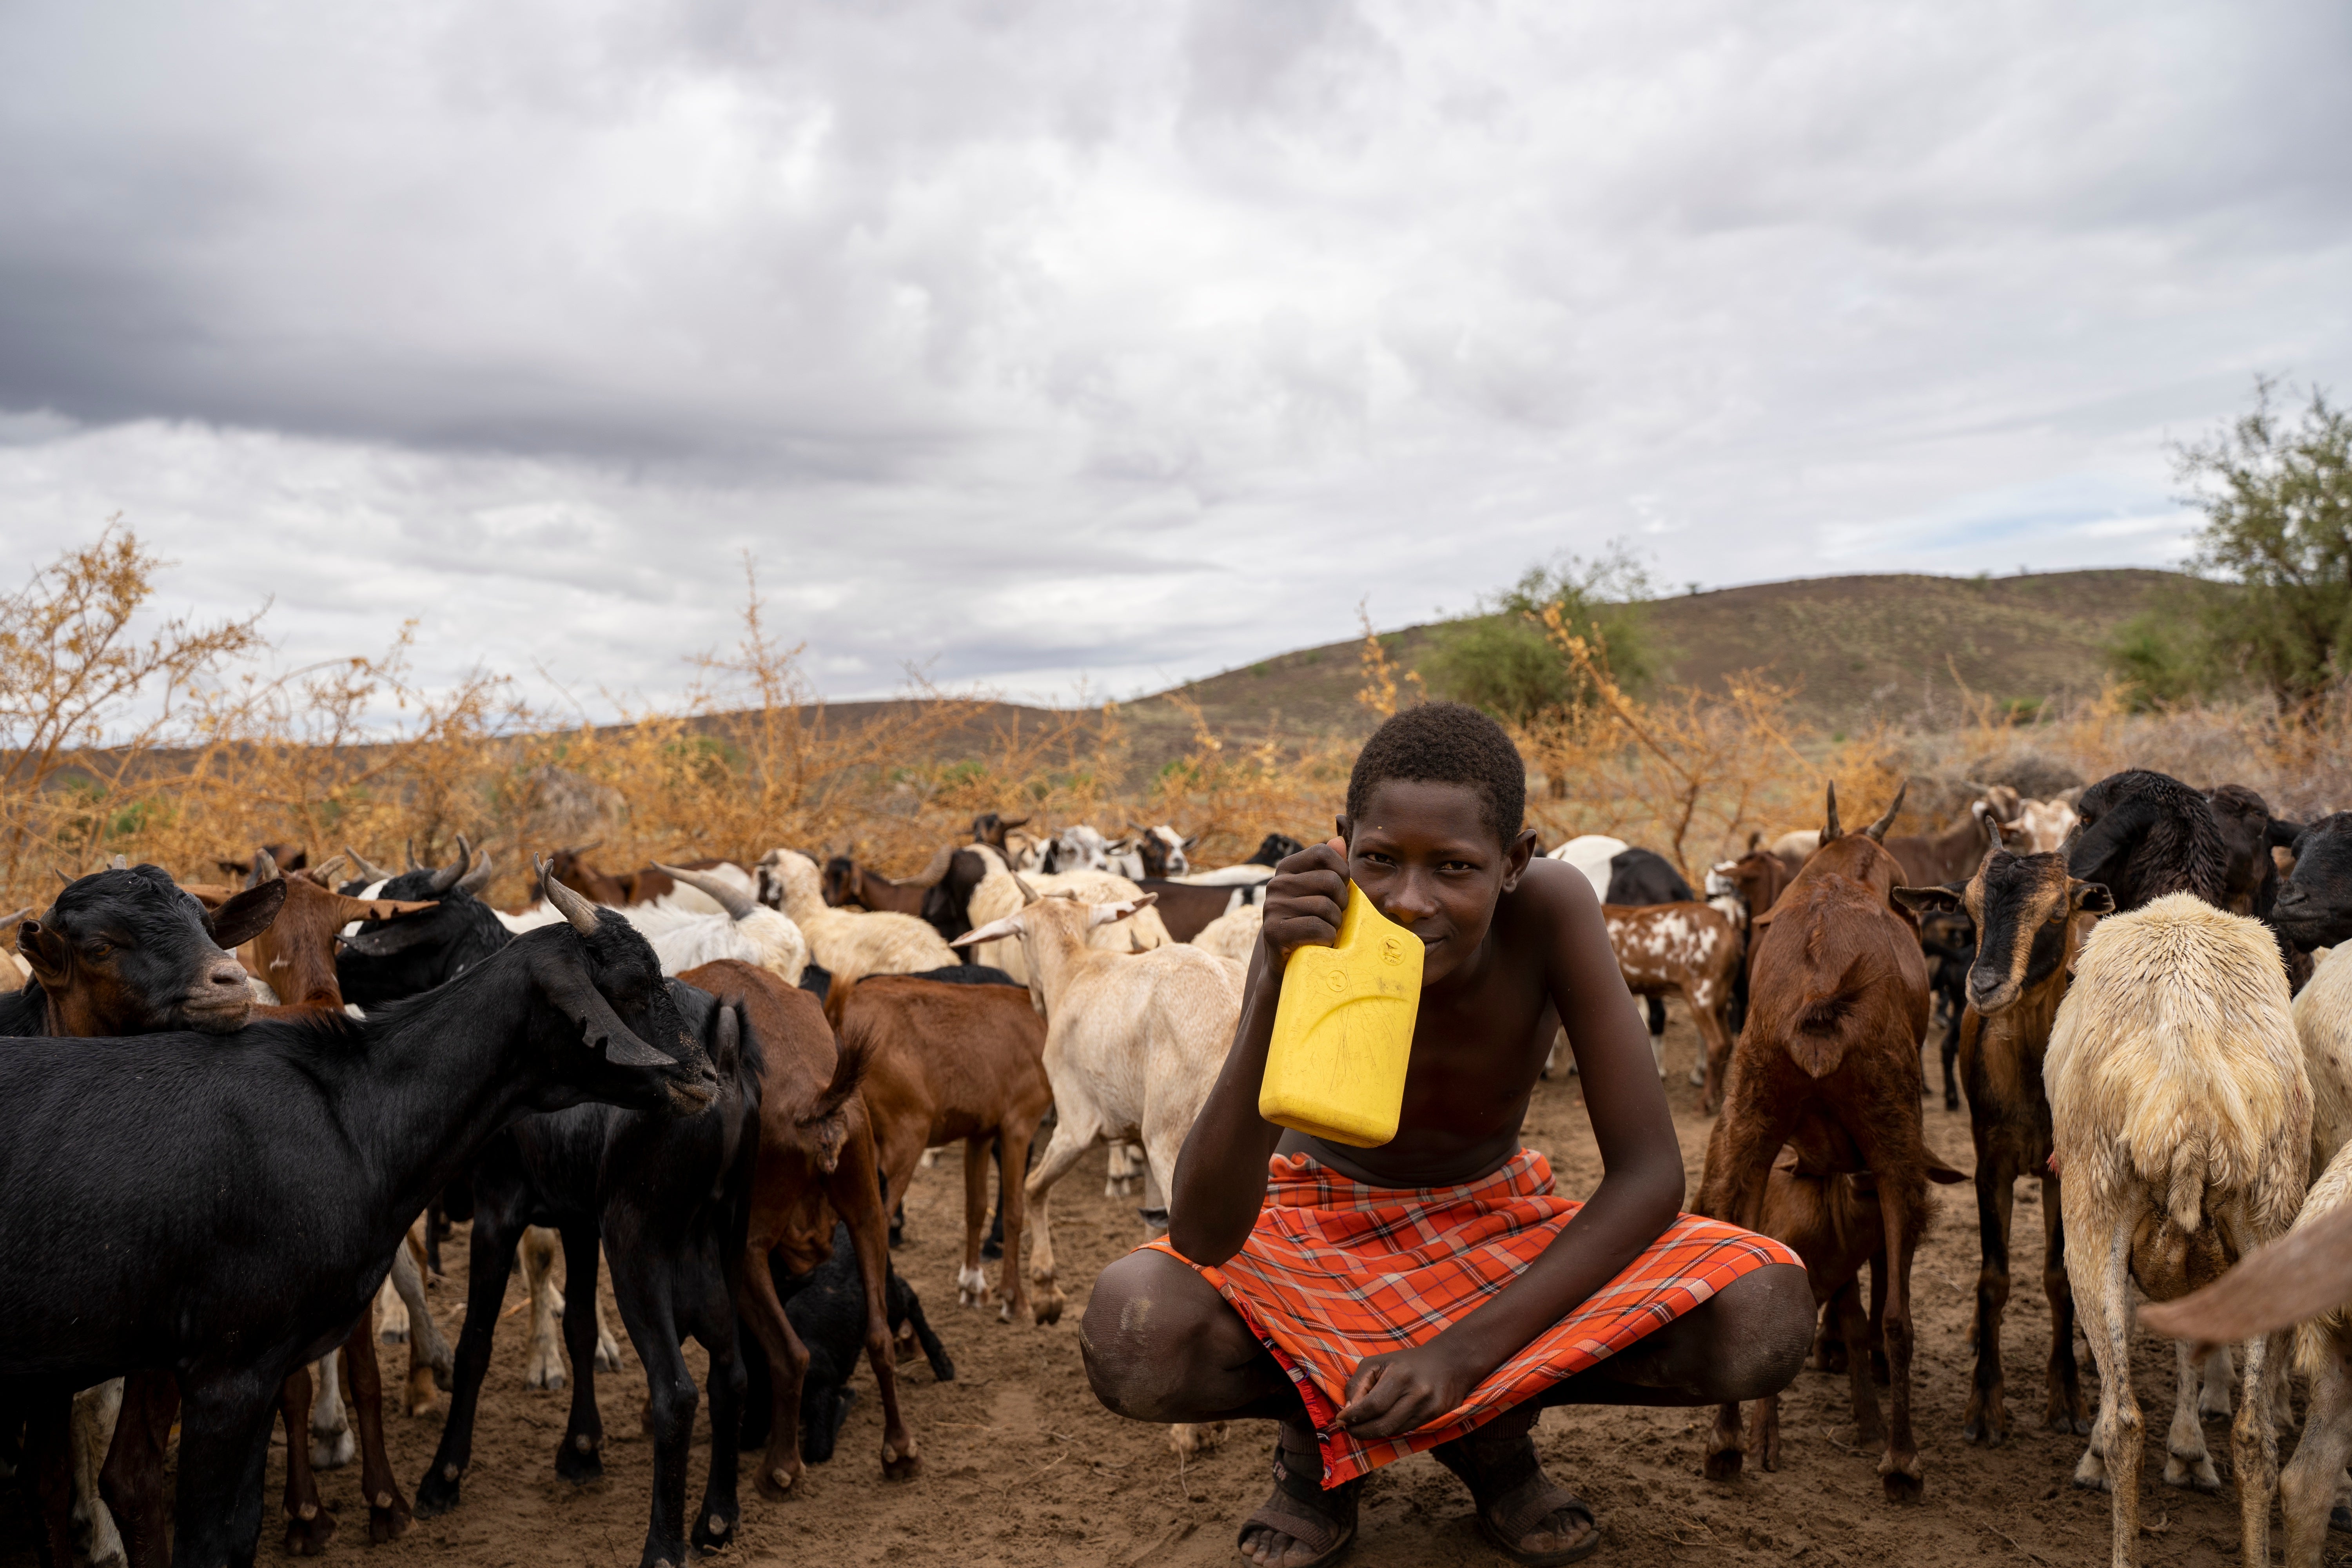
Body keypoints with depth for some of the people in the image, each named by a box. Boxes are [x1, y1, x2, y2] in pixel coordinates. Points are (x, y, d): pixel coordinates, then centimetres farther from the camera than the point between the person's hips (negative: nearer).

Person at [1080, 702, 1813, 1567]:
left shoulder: (1551, 908, -26)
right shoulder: (1312, 940, -29)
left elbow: (1650, 1171, -24)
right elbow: (1204, 1239, -35)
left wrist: (1470, 1348, -33)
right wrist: (1279, 985, -47)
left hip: (1501, 1225, 2)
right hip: (1320, 1226, -1)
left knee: (1770, 1317, -26)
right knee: (1130, 1340, -35)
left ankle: (1494, 1425, 0)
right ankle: (1316, 1424, 0)